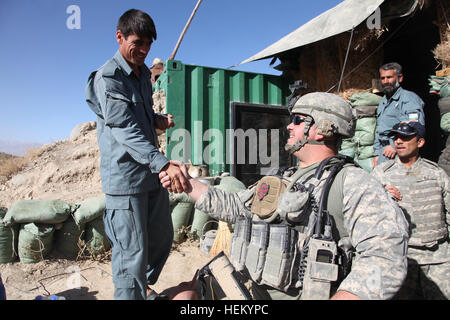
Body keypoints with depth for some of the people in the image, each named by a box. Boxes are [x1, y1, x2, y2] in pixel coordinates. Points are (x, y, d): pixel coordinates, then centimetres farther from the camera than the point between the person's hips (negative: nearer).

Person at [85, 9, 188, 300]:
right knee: (132, 252, -3)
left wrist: (158, 120, 3)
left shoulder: (143, 73, 15)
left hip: (152, 173, 9)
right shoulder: (108, 78, -11)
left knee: (162, 238, 18)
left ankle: (144, 287, 41)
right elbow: (125, 130, -23)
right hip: (125, 177, -9)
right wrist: (164, 163, -35)